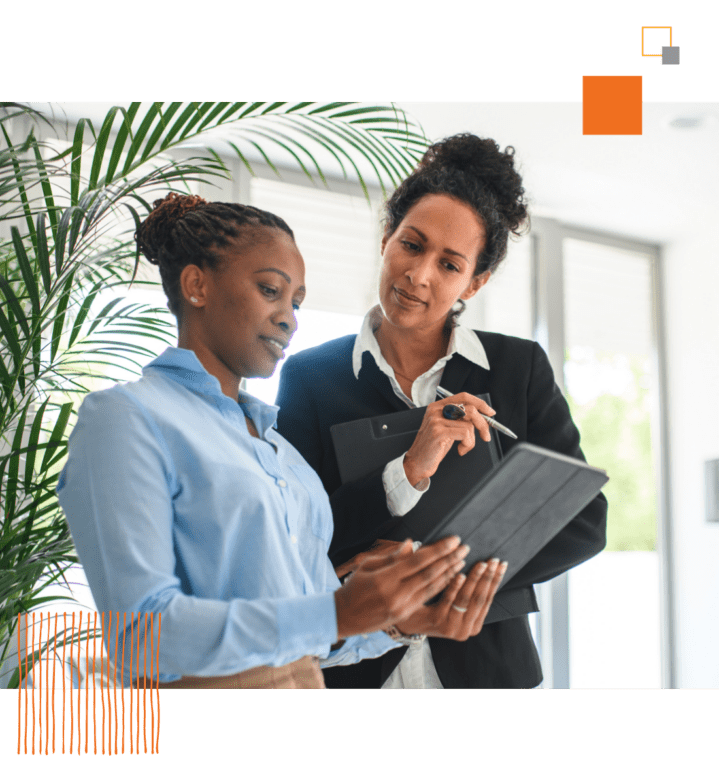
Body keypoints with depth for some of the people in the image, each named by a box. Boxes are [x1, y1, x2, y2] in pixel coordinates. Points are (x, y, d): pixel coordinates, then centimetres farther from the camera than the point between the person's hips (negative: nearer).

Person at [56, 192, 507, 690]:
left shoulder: (278, 443, 12)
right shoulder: (124, 418, -10)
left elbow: (315, 639, 9)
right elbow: (140, 633, -21)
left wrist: (407, 619, -9)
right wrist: (335, 614, -27)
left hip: (307, 686, 7)